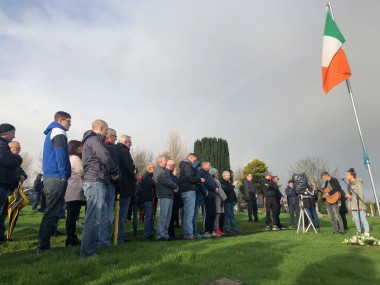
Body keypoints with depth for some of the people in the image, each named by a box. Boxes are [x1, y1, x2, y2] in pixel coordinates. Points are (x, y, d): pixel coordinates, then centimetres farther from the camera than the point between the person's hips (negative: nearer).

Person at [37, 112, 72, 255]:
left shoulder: (51, 133, 22)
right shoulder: (59, 133, -9)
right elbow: (60, 155, -19)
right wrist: (64, 175, -15)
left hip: (49, 177, 10)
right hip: (57, 178, -10)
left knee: (51, 212, 15)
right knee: (52, 214, -5)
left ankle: (44, 245, 22)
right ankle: (43, 247, 0)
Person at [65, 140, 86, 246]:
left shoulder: (69, 158, 22)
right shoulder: (75, 158, -7)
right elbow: (82, 172, -11)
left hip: (70, 192, 10)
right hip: (76, 192, -10)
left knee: (71, 215, 10)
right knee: (73, 215, -7)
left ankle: (70, 238, 15)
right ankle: (72, 239, -4)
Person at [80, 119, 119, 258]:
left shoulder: (90, 140, 26)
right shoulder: (94, 139, -7)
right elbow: (106, 158, -17)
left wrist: (111, 172, 10)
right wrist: (115, 172, -2)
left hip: (93, 181, 11)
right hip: (95, 182, -11)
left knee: (99, 214, 16)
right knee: (93, 217, -9)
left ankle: (93, 245, 25)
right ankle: (87, 251, -5)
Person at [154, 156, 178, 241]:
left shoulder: (164, 170, 24)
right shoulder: (158, 170, -8)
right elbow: (164, 181, -18)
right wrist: (175, 186, -8)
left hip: (169, 195, 10)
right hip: (164, 195, -10)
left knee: (168, 216, 11)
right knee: (163, 215, -10)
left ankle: (165, 233, 18)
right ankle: (160, 235, -6)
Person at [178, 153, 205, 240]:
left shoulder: (183, 165, 22)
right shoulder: (187, 165, -10)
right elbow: (191, 178, -20)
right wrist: (200, 180, -6)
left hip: (185, 191, 10)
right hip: (189, 191, -10)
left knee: (187, 213, 13)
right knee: (189, 213, -8)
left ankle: (187, 233, 18)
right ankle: (189, 234, -5)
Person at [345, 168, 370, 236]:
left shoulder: (358, 183, -10)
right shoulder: (350, 184, 13)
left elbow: (361, 194, -14)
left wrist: (360, 205, -18)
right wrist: (348, 195, -1)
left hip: (358, 204, -8)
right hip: (353, 204, 8)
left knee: (362, 218, -4)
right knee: (356, 219, 9)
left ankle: (367, 233, 3)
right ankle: (359, 232, 16)